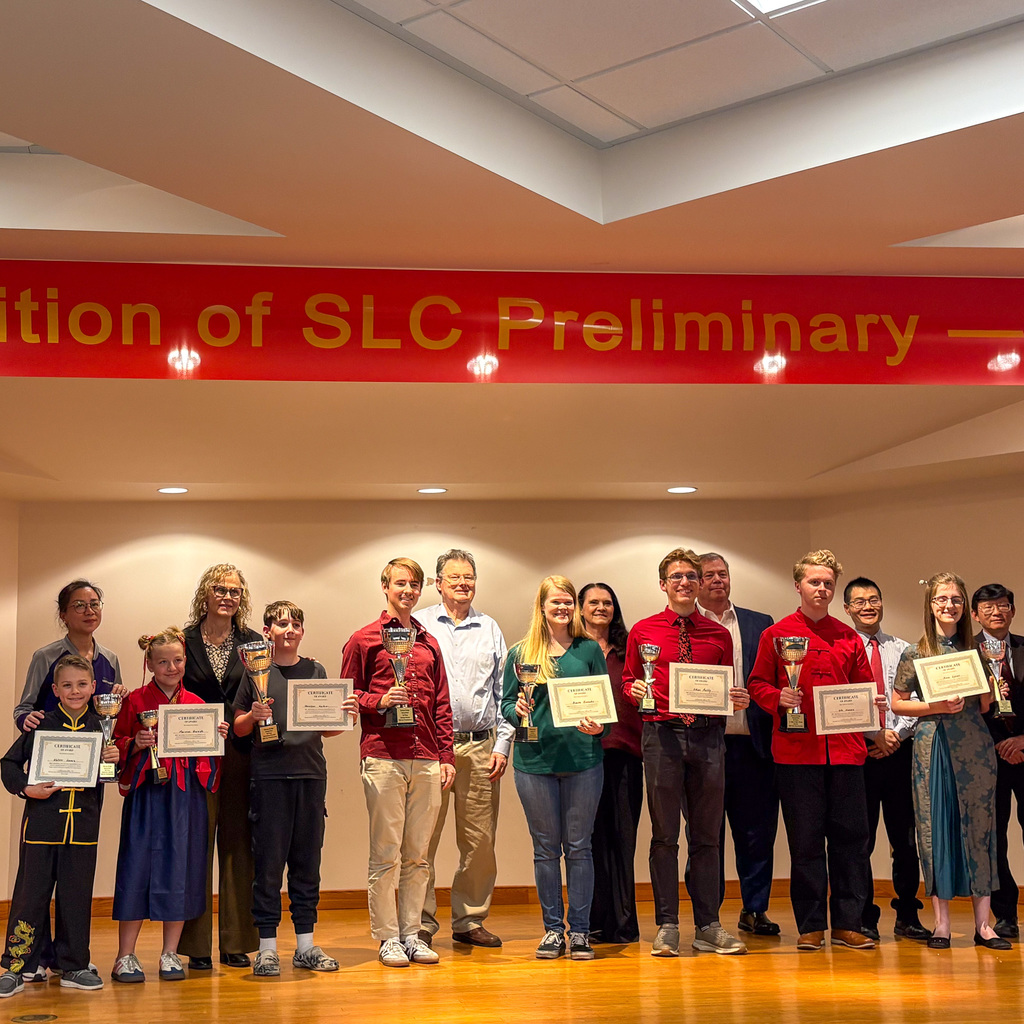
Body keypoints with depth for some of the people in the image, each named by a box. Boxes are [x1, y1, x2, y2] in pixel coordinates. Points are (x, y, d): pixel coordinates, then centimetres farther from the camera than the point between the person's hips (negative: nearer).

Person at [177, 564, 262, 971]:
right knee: (196, 845, 0)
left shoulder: (253, 644, 9)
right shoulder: (184, 642, 5)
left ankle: (236, 942, 12)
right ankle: (196, 945, 7)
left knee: (238, 845, 4)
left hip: (240, 755, 2)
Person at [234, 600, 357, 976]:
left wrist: (343, 717, -5)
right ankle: (267, 947, 6)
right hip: (269, 773, -3)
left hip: (311, 773, 3)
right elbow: (239, 728, 4)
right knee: (268, 861, -1)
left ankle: (305, 944, 15)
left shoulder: (315, 672, 12)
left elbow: (325, 730, 14)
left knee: (307, 861, 8)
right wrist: (254, 716, -16)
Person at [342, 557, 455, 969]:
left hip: (426, 760, 4)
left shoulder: (429, 643, 17)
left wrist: (446, 757, 10)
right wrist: (380, 701, -13)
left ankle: (412, 934, 15)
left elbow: (442, 705, 16)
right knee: (385, 853, -1)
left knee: (417, 853, 7)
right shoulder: (364, 640, 5)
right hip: (383, 757, -4)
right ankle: (387, 937, 7)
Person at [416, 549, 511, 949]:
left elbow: (504, 693, 14)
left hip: (480, 747, 3)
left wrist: (502, 745, 5)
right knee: (423, 840, -4)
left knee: (480, 841, 4)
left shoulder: (490, 629, 14)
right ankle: (421, 923, 6)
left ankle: (469, 920, 15)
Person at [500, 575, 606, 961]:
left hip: (582, 758, 0)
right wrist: (518, 710, -14)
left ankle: (579, 930, 12)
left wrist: (597, 726, -12)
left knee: (578, 846, 4)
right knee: (545, 848, 7)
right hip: (535, 759, 0)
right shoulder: (520, 653, 6)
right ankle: (552, 929, 16)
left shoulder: (589, 650, 6)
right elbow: (506, 704, 8)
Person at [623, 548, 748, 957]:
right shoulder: (642, 631, 7)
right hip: (662, 734, -2)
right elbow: (627, 681, 12)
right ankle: (667, 927, 8)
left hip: (708, 735, 2)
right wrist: (635, 690, -9)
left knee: (707, 835, 6)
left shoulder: (719, 635, 12)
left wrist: (737, 700, -4)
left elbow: (728, 690, 17)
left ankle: (708, 927, 13)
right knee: (664, 835, 1)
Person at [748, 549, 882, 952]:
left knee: (850, 836, 3)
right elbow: (757, 684, 4)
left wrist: (874, 702, -2)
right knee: (805, 840, 2)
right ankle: (810, 927, 10)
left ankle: (847, 924, 12)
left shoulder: (848, 638, 14)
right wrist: (779, 698, -15)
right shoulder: (776, 634, 5)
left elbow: (864, 687, 19)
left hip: (845, 749, 3)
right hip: (796, 749, -3)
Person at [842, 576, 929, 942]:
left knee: (906, 836, 5)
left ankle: (907, 915, 16)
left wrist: (897, 734, -8)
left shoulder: (903, 650, 12)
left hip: (899, 751, 2)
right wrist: (873, 734, -12)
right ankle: (864, 917, 10)